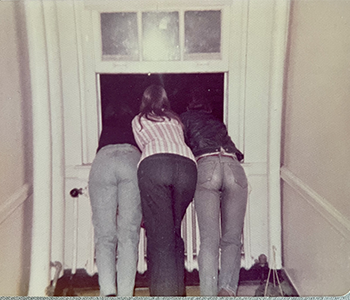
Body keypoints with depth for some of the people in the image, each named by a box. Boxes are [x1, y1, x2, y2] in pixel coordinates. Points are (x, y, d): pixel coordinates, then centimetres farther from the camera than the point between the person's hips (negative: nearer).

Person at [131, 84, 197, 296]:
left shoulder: (138, 121, 29)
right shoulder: (176, 120, 36)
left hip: (155, 165, -3)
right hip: (187, 165, 3)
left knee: (159, 234, -4)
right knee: (175, 231, 14)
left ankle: (164, 291, -10)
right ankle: (178, 289, 13)